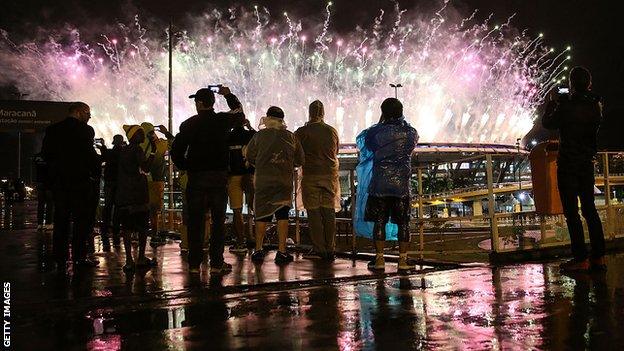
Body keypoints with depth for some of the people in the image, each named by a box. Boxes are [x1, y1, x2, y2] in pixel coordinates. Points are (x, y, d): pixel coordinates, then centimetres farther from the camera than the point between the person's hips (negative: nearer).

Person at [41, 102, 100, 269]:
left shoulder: (52, 129, 8)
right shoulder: (85, 130, -10)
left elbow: (45, 153, 8)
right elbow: (90, 154, -15)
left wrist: (56, 169, 17)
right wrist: (94, 172, -1)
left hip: (58, 180, 6)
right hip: (80, 180, -6)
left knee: (61, 219, 10)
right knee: (81, 219, 2)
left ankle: (60, 258, 13)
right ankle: (79, 256, 2)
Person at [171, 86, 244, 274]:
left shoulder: (188, 124, -3)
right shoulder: (223, 120, 0)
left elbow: (176, 150, -4)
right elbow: (240, 113, 21)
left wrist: (184, 167, 12)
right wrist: (229, 95, 32)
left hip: (196, 177, 0)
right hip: (219, 176, 0)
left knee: (195, 221, 6)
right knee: (218, 220, 6)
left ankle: (194, 263, 9)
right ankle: (216, 262, 6)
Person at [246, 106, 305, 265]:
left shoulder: (259, 136, -4)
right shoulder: (291, 137, 0)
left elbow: (249, 157, 3)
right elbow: (300, 160, 4)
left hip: (263, 182, 0)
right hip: (285, 182, 1)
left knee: (262, 215, 9)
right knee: (282, 215, 5)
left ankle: (258, 250, 12)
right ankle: (281, 251, 3)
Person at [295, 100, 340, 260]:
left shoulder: (302, 132, -6)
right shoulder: (332, 131, 4)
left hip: (311, 175, -3)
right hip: (330, 174, 3)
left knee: (314, 213, 2)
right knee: (329, 212, 6)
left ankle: (318, 249, 2)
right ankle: (330, 250, 9)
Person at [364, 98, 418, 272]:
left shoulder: (375, 132, -5)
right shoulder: (410, 133, 0)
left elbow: (368, 145, 13)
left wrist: (381, 122, 20)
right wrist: (401, 121, 31)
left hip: (380, 185, -1)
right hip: (402, 185, 1)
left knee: (379, 222, 5)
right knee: (403, 223, 7)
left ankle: (379, 259, 7)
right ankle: (403, 260, 8)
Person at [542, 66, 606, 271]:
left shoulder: (567, 105, -16)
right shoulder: (596, 105, 3)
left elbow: (548, 124, -2)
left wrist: (553, 102, 12)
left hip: (568, 164, -6)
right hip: (587, 163, 6)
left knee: (571, 212, -3)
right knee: (589, 209, 13)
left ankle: (580, 259, -3)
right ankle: (599, 257, 14)